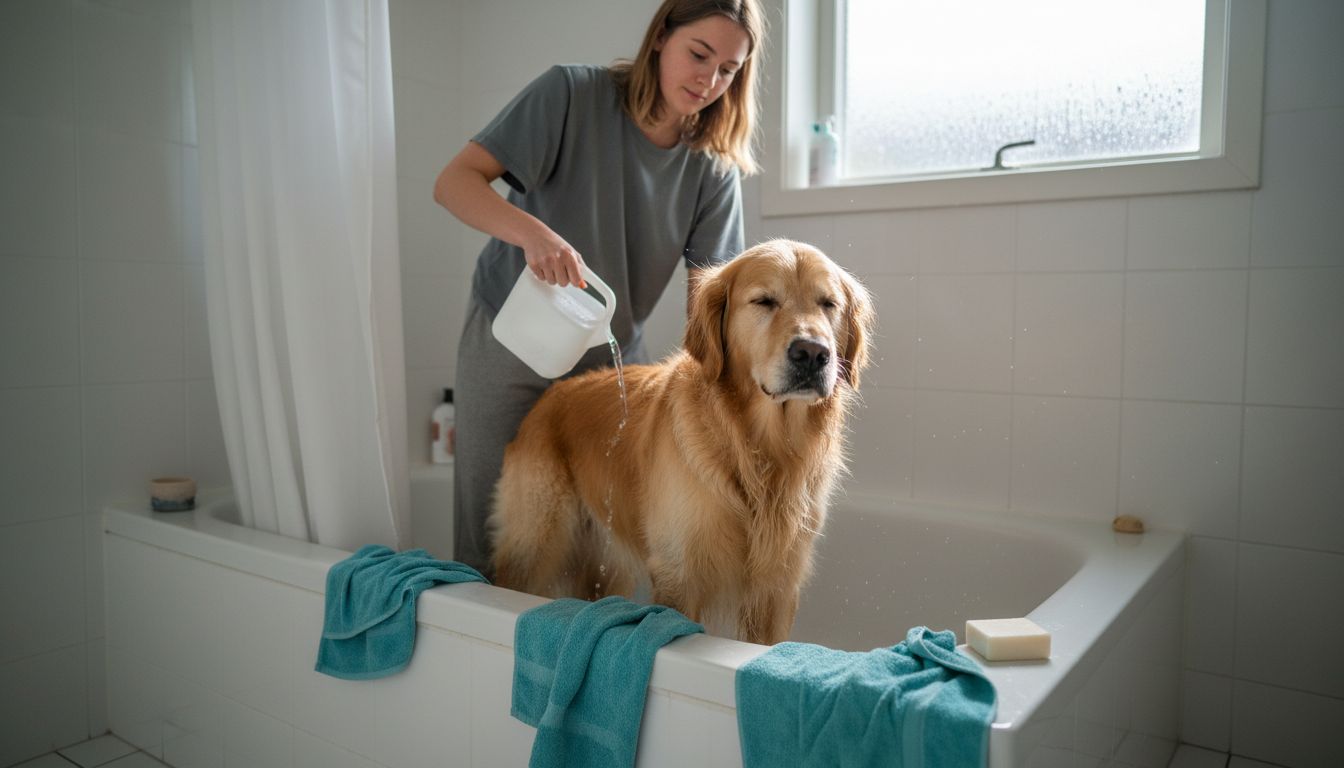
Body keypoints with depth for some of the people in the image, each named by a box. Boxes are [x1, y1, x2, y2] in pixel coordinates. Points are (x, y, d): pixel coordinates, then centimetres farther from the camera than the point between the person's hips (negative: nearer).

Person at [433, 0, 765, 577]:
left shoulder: (713, 171, -4)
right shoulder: (573, 94, -12)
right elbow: (454, 181, -17)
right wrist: (533, 232, -36)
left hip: (613, 356, 3)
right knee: (490, 540, 2)